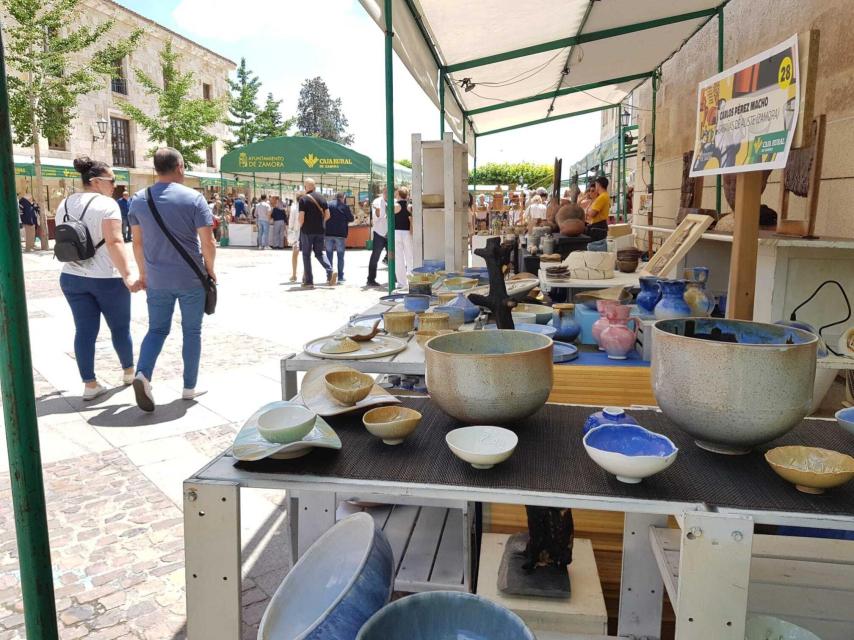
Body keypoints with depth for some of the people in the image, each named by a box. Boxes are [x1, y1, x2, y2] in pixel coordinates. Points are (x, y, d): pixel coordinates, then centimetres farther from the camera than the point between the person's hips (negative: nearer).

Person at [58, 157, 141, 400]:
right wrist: (127, 276, -29)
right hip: (107, 278, -6)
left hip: (71, 277, 6)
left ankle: (89, 384, 8)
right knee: (120, 327, 12)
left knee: (84, 330, 6)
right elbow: (114, 242, -25)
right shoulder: (106, 204, -13)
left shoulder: (64, 205, 10)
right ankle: (129, 371, 28)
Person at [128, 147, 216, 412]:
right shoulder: (193, 198, -9)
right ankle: (189, 387, 17)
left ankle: (142, 374, -9)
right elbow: (208, 243, -11)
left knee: (157, 329, 15)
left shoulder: (138, 199, 3)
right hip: (191, 278, -3)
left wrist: (143, 271, 21)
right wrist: (210, 268, 5)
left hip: (156, 279, 3)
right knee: (192, 331, 10)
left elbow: (137, 242, 9)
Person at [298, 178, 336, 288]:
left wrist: (301, 227, 6)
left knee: (306, 255, 5)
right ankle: (330, 271, -9)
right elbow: (327, 215, 6)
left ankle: (309, 281, 6)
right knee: (319, 253, 15)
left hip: (307, 231, -4)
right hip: (320, 231, 4)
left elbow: (301, 218, -13)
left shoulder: (303, 199, -9)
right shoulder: (321, 198, 6)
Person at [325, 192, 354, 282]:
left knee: (329, 256, 8)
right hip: (340, 234, -2)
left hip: (328, 233, 2)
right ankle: (340, 276, 3)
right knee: (340, 256, 5)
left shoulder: (328, 205, 4)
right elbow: (351, 219, 1)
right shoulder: (345, 206, -3)